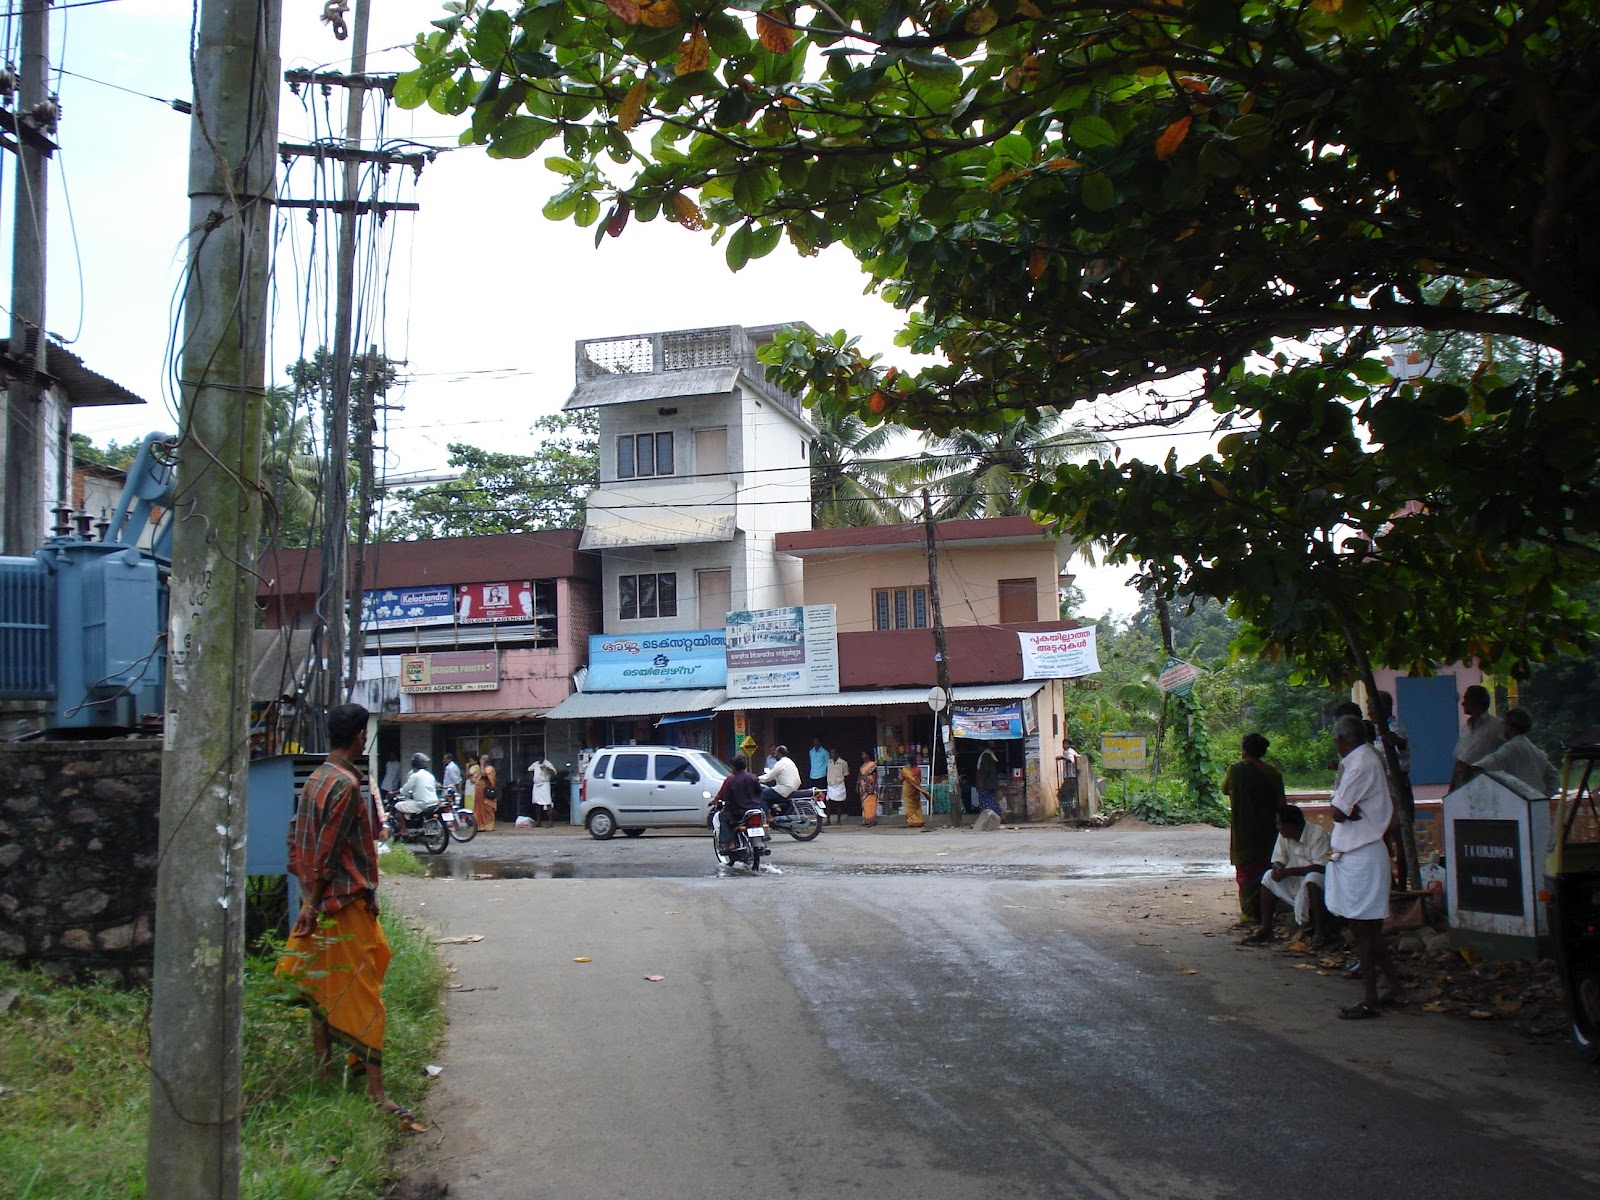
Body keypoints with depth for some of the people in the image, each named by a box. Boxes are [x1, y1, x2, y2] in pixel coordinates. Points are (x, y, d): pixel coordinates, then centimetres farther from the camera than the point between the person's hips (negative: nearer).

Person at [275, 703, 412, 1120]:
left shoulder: (314, 780, 10)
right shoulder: (346, 785, -18)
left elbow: (296, 837, 14)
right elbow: (328, 852, -20)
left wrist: (309, 898, 15)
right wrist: (313, 905, -14)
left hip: (318, 900, 9)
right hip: (345, 902, -9)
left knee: (323, 987, 17)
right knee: (363, 994, -7)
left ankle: (323, 1066, 28)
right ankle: (376, 1091, -7)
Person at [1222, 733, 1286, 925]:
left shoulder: (1237, 770, -11)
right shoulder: (1273, 772, 2)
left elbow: (1225, 788, 6)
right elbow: (1280, 804, 4)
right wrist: (1278, 826, 12)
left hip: (1244, 832, -4)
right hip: (1268, 831, 4)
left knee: (1246, 873, 1)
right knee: (1266, 871, 12)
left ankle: (1249, 914, -1)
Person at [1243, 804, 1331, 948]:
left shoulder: (1318, 834, -20)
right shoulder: (1284, 836, 1)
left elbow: (1320, 868, -27)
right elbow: (1278, 860, 4)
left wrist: (1288, 872, -28)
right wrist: (1278, 868, -22)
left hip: (1319, 879, -6)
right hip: (1296, 882, 6)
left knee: (1311, 878, -36)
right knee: (1269, 877, -13)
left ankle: (1320, 931, -28)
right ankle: (1265, 929, -12)